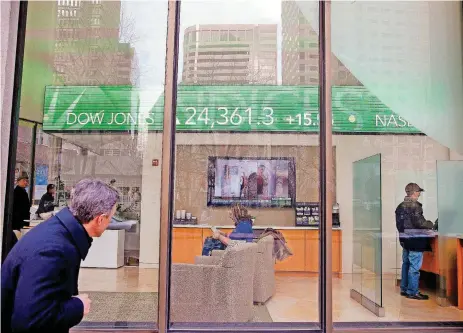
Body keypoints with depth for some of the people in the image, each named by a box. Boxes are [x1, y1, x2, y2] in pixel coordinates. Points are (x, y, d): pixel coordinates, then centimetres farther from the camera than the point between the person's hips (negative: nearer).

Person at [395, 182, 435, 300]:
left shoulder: (401, 206, 11)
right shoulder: (415, 206, -16)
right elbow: (419, 223, -18)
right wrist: (431, 224, -1)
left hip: (405, 238, 9)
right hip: (415, 240, -9)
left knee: (406, 264, 15)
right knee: (414, 266, -2)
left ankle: (404, 289, 23)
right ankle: (412, 292, 4)